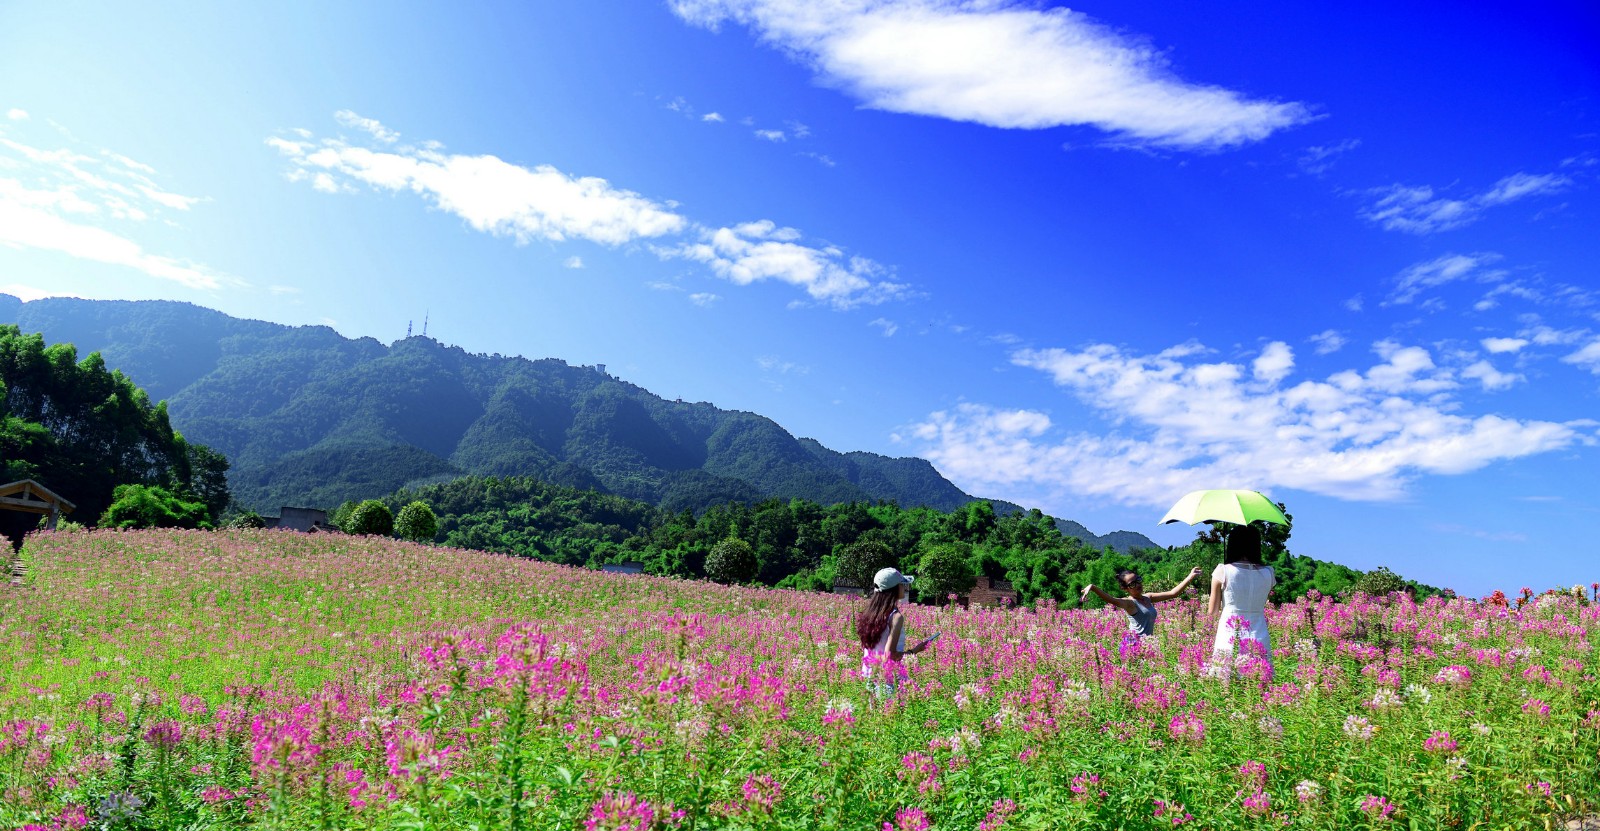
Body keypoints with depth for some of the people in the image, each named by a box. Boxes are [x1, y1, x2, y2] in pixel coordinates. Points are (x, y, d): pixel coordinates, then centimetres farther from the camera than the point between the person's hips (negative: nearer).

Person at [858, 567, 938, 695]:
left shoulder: (869, 611, 4)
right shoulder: (896, 616, -17)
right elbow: (890, 655, -21)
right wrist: (914, 650, -8)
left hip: (868, 674, 7)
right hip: (888, 676, -7)